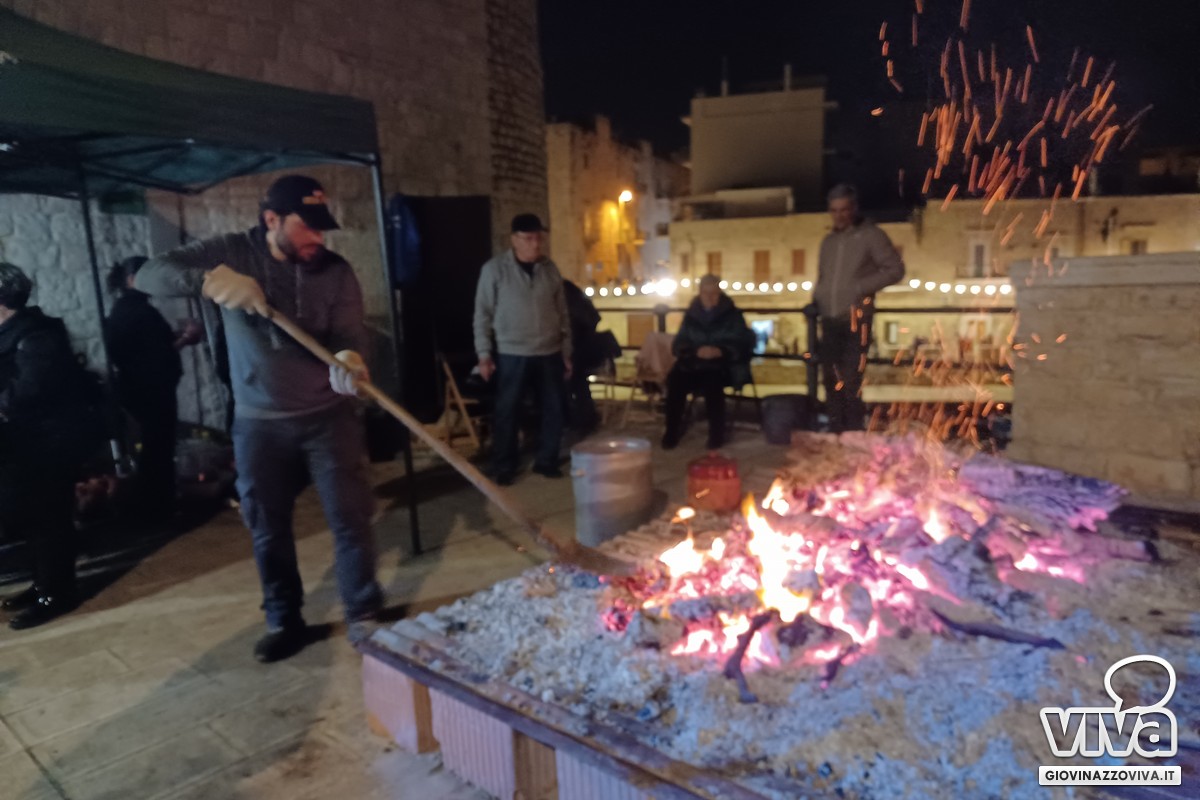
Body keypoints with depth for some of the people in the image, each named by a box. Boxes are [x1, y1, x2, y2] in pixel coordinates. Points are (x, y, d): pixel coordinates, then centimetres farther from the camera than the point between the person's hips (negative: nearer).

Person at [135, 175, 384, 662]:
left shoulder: (335, 271, -6)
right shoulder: (232, 254, -5)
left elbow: (349, 335, -14)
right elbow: (149, 276, -12)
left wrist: (348, 358, -39)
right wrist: (208, 279, -32)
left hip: (328, 415, -1)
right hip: (258, 422, 1)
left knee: (350, 517, 1)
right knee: (268, 528, 11)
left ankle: (364, 615, 19)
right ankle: (285, 622, 30)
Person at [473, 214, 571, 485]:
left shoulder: (550, 269, 6)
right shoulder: (494, 269, -5)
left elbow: (562, 313, 10)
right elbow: (483, 314, -4)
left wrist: (567, 352, 9)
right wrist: (484, 354, -9)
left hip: (550, 353, 4)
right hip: (511, 355, -4)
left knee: (554, 409, 9)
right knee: (507, 412, 4)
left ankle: (546, 460, 26)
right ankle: (503, 467, 19)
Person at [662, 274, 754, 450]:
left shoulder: (732, 315, 6)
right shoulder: (691, 315, 12)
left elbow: (742, 345, -1)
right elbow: (679, 345, 7)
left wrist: (720, 351, -20)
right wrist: (696, 351, -16)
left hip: (723, 364, -2)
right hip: (694, 362, 3)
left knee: (712, 380, -37)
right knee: (675, 378, -29)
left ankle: (717, 433, -22)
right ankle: (672, 431, -17)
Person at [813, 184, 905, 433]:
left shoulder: (871, 236, 1)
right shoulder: (829, 241, 18)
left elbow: (895, 270, -2)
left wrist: (861, 287, -12)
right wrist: (816, 300, 8)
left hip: (856, 318, -6)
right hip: (829, 319, 6)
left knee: (851, 380, -9)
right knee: (831, 377, 7)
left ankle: (854, 433, 0)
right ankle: (836, 430, 15)